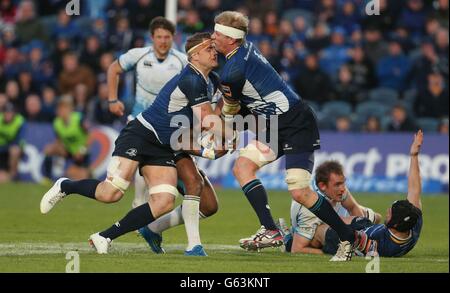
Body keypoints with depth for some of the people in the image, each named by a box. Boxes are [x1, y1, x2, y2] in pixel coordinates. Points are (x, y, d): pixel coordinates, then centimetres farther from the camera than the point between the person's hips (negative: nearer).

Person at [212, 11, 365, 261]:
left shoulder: (232, 73, -20)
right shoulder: (246, 48, 7)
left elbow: (231, 110, 0)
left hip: (297, 125, -10)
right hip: (278, 126, 10)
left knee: (300, 193, -14)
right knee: (242, 167, -3)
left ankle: (349, 237, 1)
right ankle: (271, 231, -9)